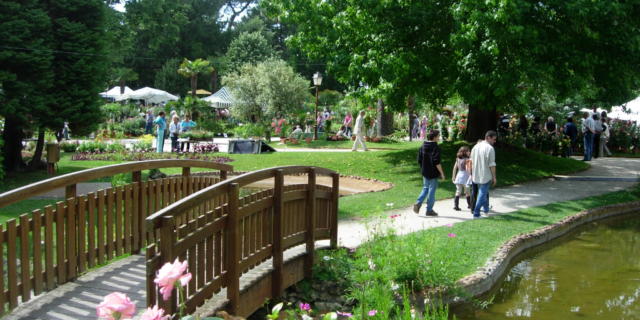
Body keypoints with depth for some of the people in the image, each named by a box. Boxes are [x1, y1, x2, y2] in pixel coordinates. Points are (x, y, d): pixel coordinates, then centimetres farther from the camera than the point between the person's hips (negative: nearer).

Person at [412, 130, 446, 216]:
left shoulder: (423, 146, 6)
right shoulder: (435, 147, -16)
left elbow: (419, 160, 11)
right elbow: (437, 162, -20)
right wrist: (442, 173, -13)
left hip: (425, 172, 7)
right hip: (433, 173, -7)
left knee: (425, 188, 19)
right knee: (432, 190, 2)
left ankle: (418, 203, 2)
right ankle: (429, 210, 7)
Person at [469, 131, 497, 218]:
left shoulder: (476, 146, 8)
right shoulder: (490, 148, -15)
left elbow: (472, 162, 13)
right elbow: (491, 165, -16)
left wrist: (472, 174, 21)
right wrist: (494, 177, -8)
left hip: (476, 175, 7)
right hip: (486, 175, -7)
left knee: (483, 192, 23)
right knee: (482, 194, -1)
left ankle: (486, 209, 37)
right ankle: (476, 213, -4)